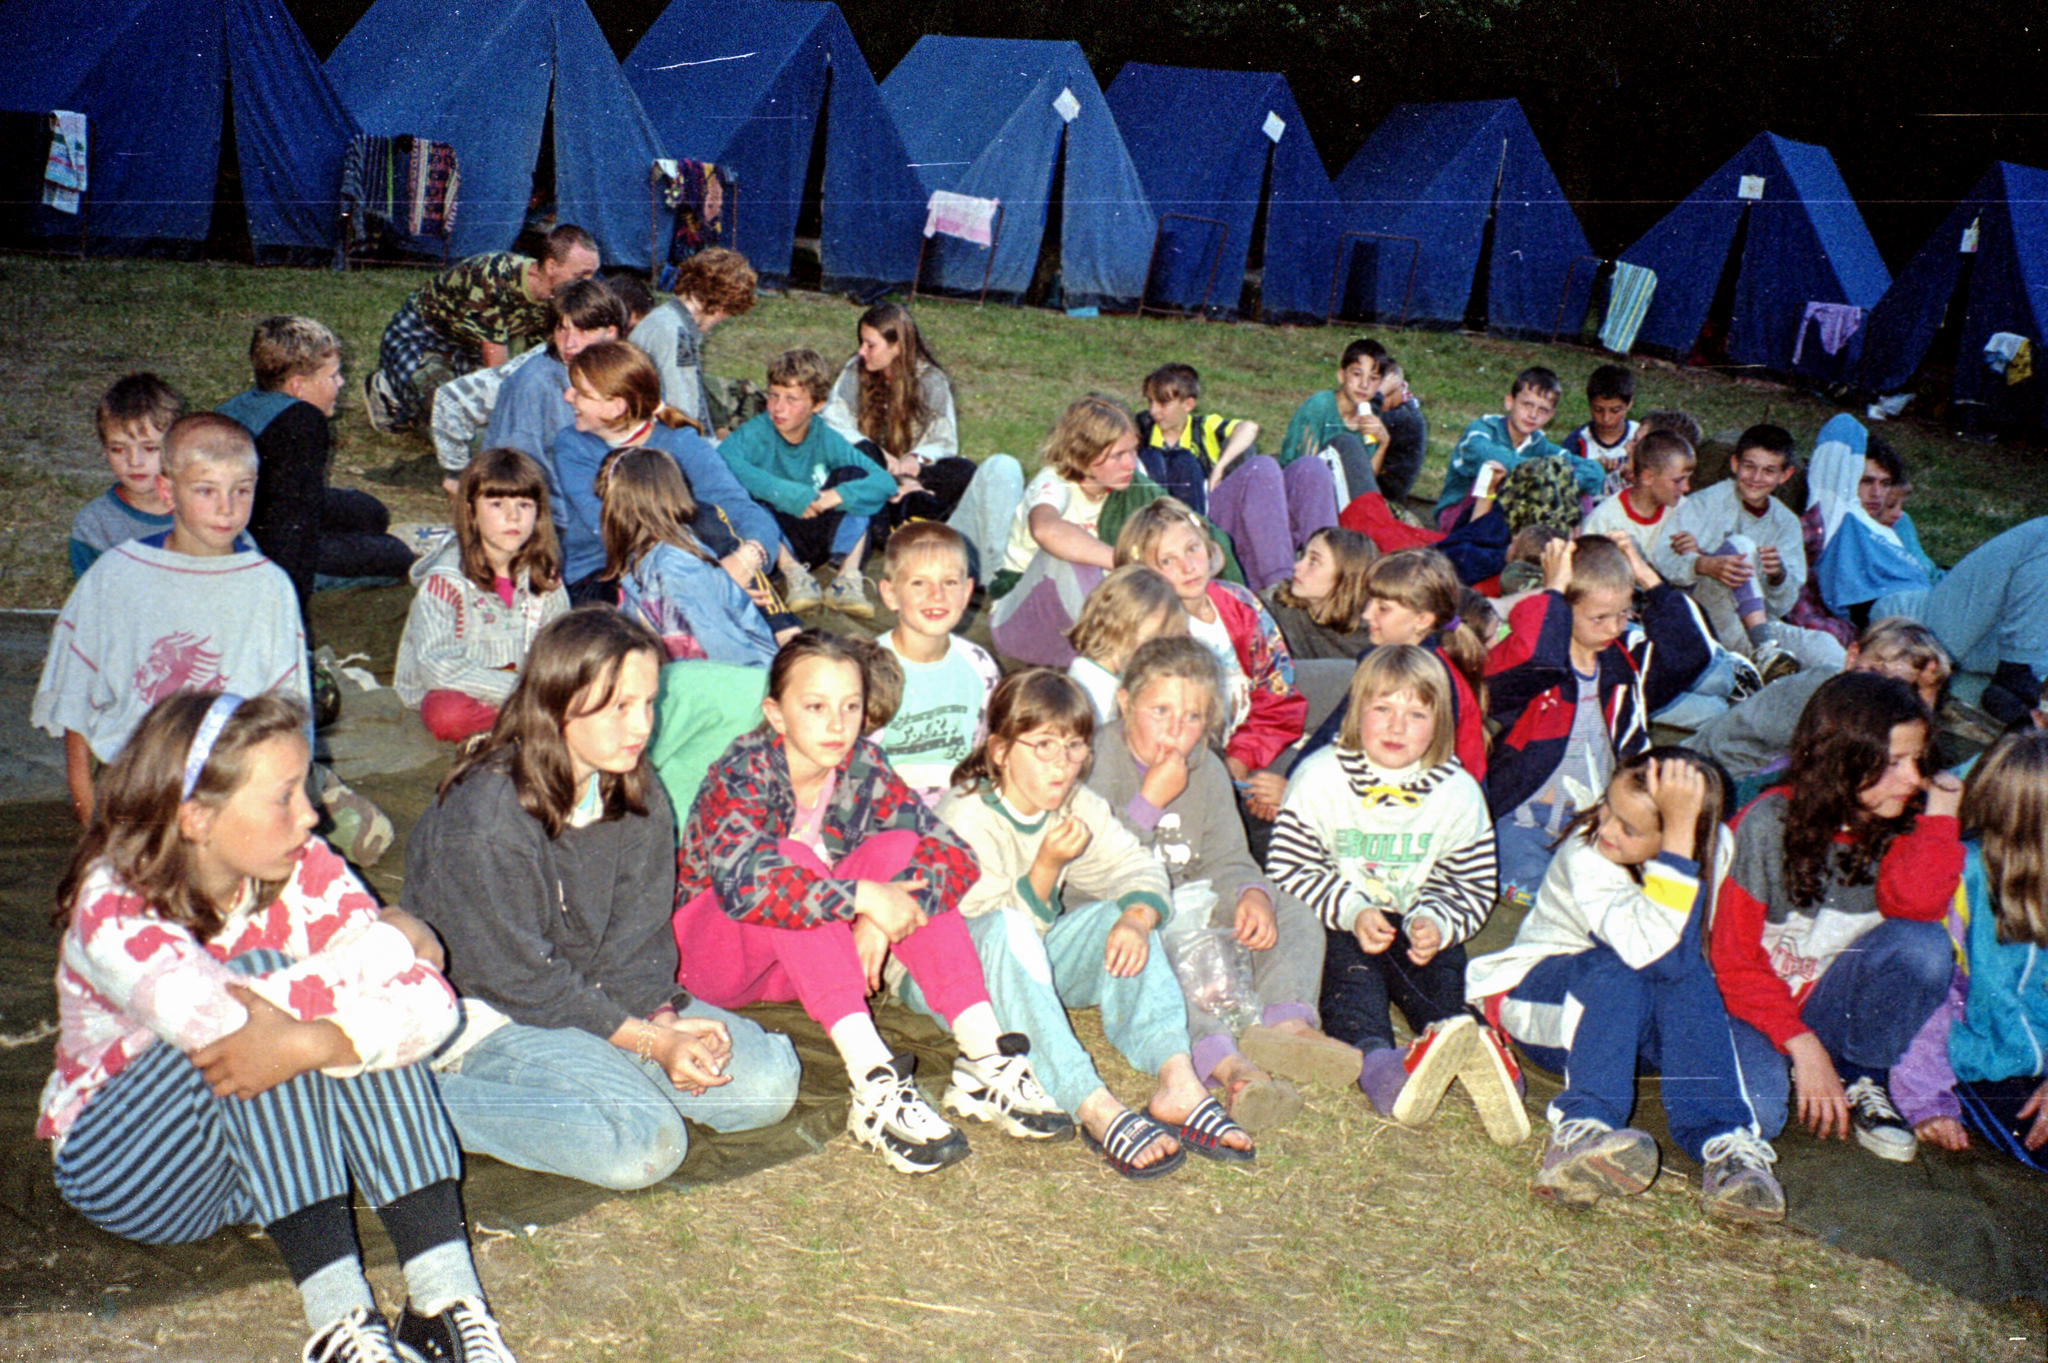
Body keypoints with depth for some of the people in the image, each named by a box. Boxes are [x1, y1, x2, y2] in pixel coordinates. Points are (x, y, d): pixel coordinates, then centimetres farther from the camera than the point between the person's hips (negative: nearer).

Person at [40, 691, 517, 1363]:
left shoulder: (302, 869, -9)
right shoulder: (113, 913, -24)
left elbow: (428, 1000, -21)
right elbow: (223, 1022, -40)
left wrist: (312, 1043, -41)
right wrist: (392, 936, -27)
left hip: (268, 1152, 5)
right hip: (127, 1169, -4)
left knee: (357, 1026, -25)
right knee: (257, 973, -30)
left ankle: (444, 1297, -31)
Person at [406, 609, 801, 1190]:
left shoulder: (636, 794, -2)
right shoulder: (485, 819, -24)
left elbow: (638, 935, 0)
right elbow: (518, 978, -19)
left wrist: (662, 1016, -20)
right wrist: (649, 1040, -21)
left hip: (597, 996, 7)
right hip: (487, 1016, -7)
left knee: (769, 1079, -7)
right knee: (643, 1145, -28)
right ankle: (445, 1097, -11)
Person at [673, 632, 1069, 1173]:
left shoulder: (862, 768, -7)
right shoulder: (743, 773, -22)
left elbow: (953, 854, -15)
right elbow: (740, 881, -41)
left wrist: (882, 918, -32)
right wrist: (862, 897, -41)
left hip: (808, 961, 5)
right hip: (710, 955, -5)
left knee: (898, 849, -18)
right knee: (793, 858, -33)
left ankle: (986, 1056, -29)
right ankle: (874, 1086, -45)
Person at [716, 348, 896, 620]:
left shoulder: (826, 439, -3)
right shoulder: (757, 432, -10)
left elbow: (886, 483, -11)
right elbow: (721, 460, -34)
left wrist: (838, 495, -30)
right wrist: (787, 494, -35)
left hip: (821, 536, 3)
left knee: (853, 475, -14)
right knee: (746, 496, -28)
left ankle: (847, 576, -24)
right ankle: (792, 572, -27)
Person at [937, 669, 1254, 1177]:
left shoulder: (1079, 806, 1)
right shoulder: (966, 819, -21)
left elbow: (1138, 869, -8)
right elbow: (987, 926, -24)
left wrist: (1137, 919, -31)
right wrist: (1046, 867, -36)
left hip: (1035, 972, 7)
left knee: (1119, 916, -18)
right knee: (1005, 930, -39)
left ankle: (1176, 1078, -35)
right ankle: (1093, 1107, -50)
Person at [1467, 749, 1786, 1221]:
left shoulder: (1714, 847, -11)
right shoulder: (1585, 858, -26)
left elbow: (1683, 964, -13)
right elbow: (1652, 949, -44)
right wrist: (1678, 833, -47)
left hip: (1630, 1013, 4)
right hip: (1535, 991, -4)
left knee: (1689, 980, -30)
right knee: (1620, 973, -36)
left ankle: (1723, 1142, -40)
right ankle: (1583, 1129, -50)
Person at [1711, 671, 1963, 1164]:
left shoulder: (1899, 825, -4)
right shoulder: (1770, 823, -16)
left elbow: (1917, 903, -26)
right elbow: (1732, 961, -14)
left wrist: (1939, 815, -21)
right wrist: (1804, 1047, -21)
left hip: (1832, 1008, 4)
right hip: (1755, 1009, -4)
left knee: (1923, 944, -24)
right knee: (1755, 1112, -34)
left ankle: (1859, 1078, -4)